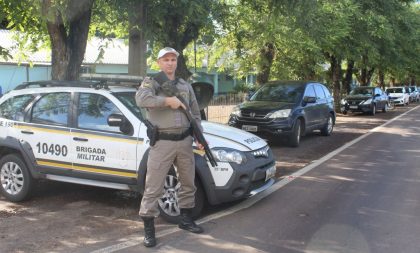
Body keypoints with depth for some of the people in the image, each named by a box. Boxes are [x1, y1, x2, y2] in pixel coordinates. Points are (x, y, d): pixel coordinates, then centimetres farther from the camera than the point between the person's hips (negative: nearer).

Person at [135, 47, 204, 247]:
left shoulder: (186, 86, 15)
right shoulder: (151, 82, -2)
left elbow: (195, 114, 18)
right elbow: (141, 99, -24)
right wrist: (168, 101, -24)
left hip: (184, 141, 6)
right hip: (162, 142, -6)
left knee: (188, 183, 17)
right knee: (153, 188, -4)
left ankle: (186, 219, 34)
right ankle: (148, 229, 5)